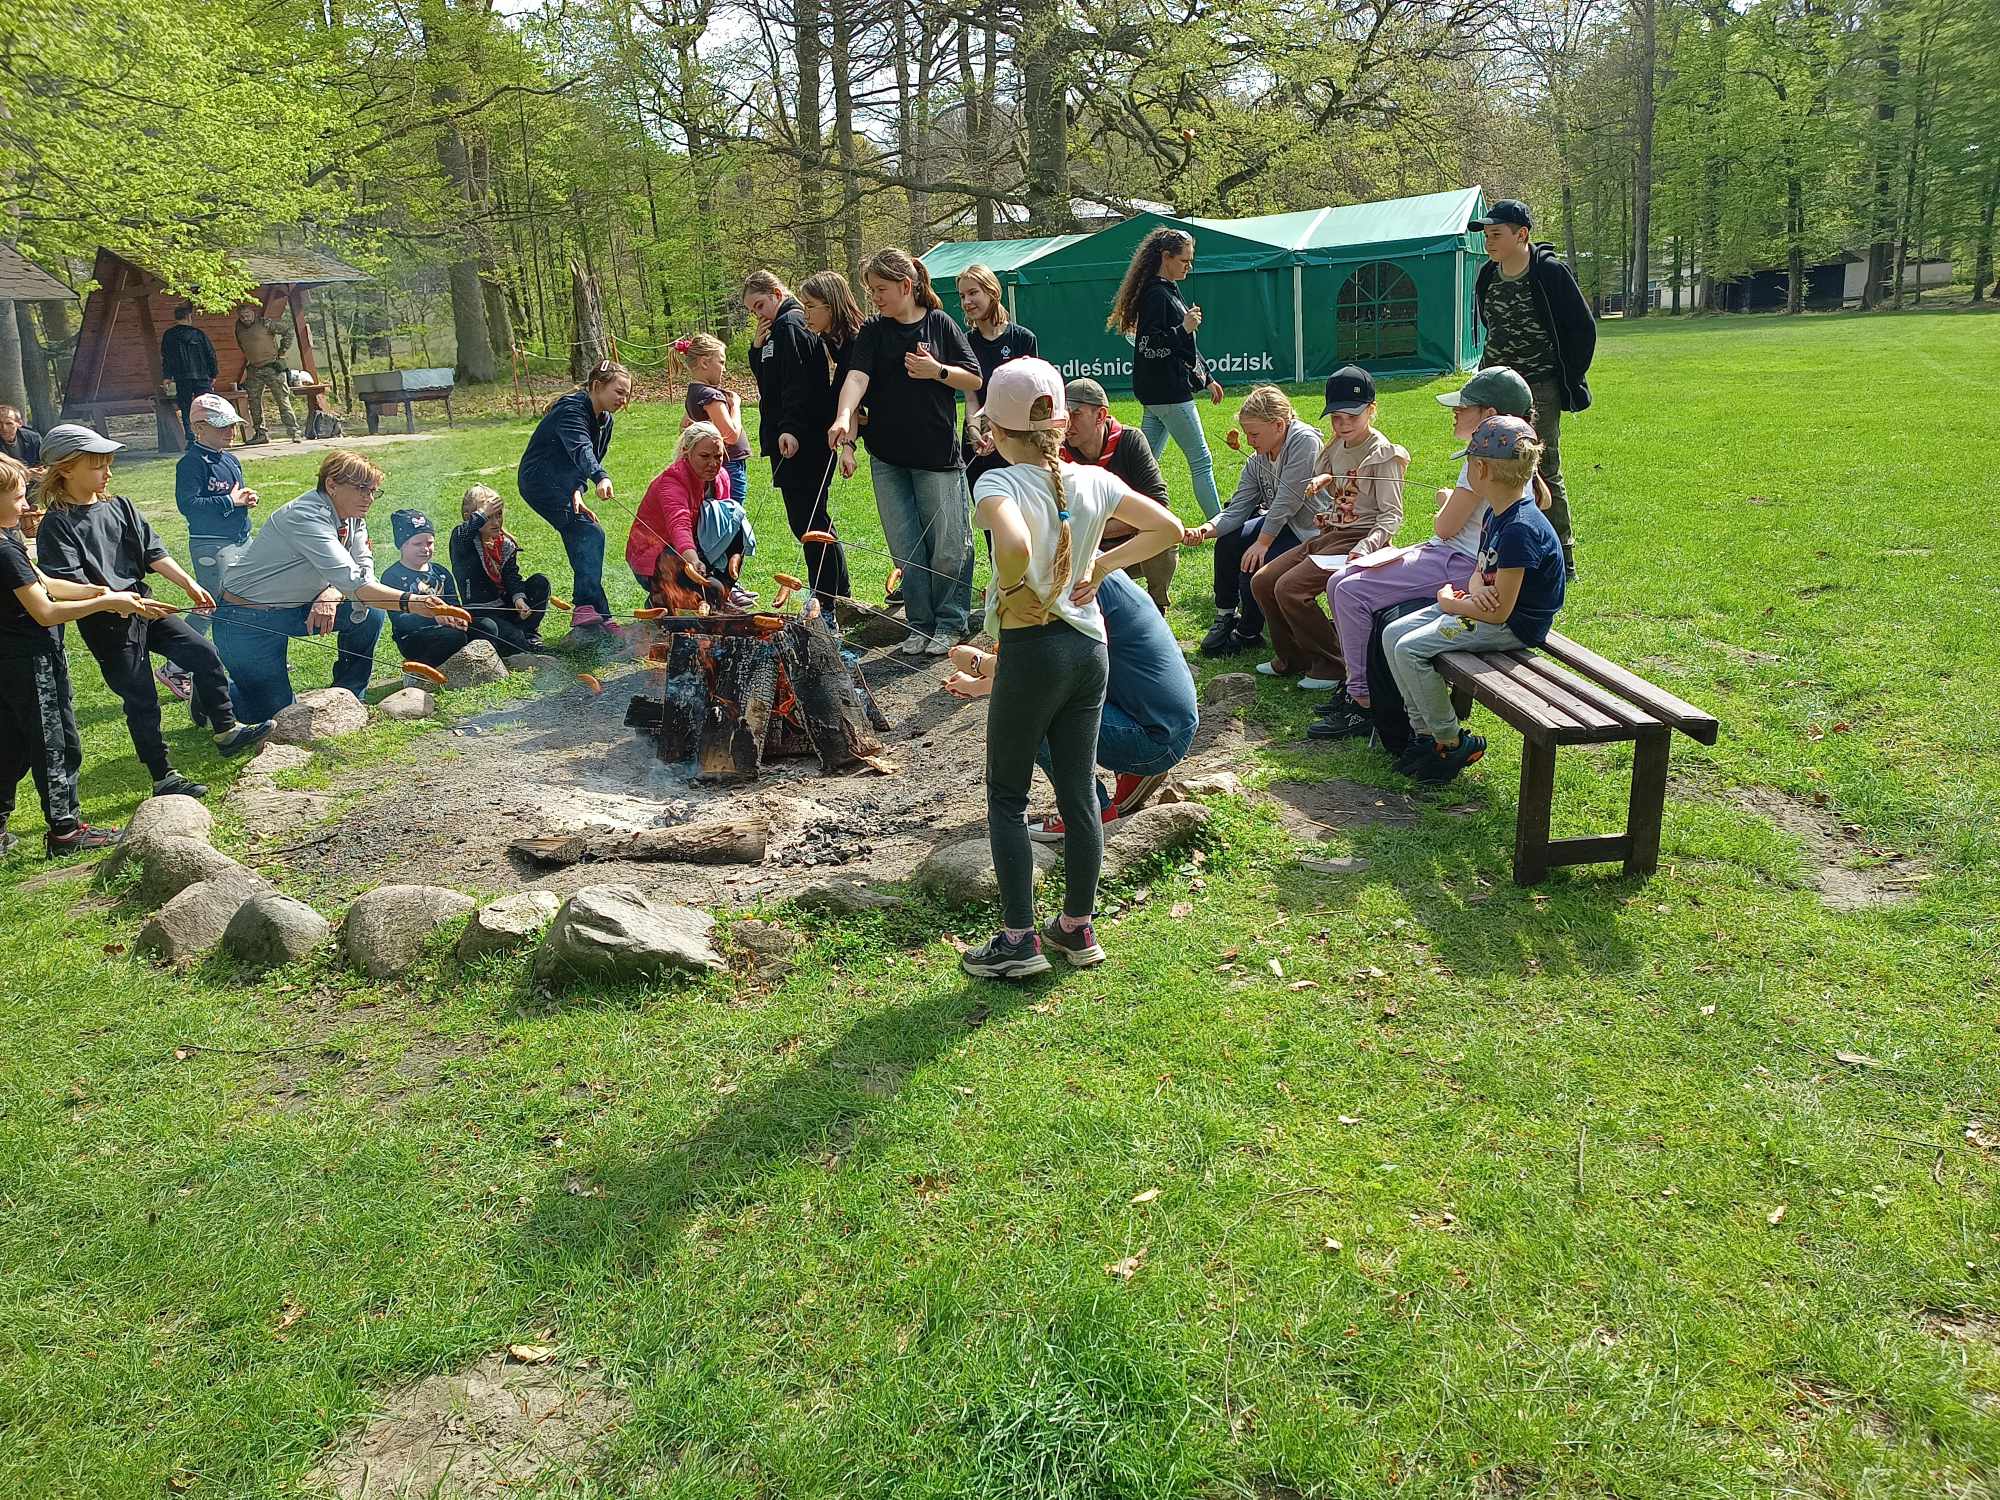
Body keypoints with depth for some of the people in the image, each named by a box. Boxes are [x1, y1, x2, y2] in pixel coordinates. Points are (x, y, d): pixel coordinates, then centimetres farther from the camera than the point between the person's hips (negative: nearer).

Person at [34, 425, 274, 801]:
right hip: (106, 624, -6)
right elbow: (65, 584, -20)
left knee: (203, 654, 0)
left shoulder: (119, 507, 6)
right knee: (141, 701, 0)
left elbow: (153, 552, 4)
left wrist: (188, 583, -7)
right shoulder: (57, 524, -12)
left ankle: (227, 732, 13)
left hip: (142, 607, 6)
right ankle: (164, 778, 11)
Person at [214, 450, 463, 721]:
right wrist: (410, 602, -49)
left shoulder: (352, 518, -2)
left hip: (294, 608, 8)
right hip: (247, 620, -8)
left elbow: (365, 570, -4)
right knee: (274, 716, -6)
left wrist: (332, 592, -25)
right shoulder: (306, 517, -29)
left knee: (369, 615, -8)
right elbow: (352, 582, -39)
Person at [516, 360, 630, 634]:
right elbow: (580, 449, -40)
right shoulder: (572, 410, -21)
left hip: (563, 483, 10)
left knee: (582, 543, 7)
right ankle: (588, 608, -33)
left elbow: (588, 462, 4)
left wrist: (577, 491, -14)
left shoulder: (605, 420, 7)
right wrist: (601, 478, -57)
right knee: (590, 533, -24)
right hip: (541, 480, -10)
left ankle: (585, 621, 13)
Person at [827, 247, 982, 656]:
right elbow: (857, 376, -13)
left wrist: (937, 371, -14)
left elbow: (974, 380, 4)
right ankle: (920, 623, 18)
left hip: (937, 454, -2)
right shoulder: (872, 331, 4)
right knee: (906, 549, 6)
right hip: (888, 457, 2)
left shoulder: (940, 324, 2)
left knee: (948, 545, 2)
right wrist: (844, 416, -31)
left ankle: (950, 622, 16)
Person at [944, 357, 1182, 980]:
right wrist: (1103, 564, 7)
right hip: (1089, 647, 6)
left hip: (1030, 651, -5)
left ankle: (1019, 940, 9)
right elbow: (1168, 528, 6)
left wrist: (1014, 593, -18)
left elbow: (1015, 546, -37)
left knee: (1006, 796, 8)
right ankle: (1078, 927, 23)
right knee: (1078, 790, 13)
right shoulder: (1093, 480, 1)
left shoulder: (1000, 483, -16)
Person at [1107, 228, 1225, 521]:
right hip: (1167, 391, -10)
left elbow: (1186, 348, 25)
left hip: (1163, 391, 10)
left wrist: (1207, 378, 27)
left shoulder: (1169, 291, 18)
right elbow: (1148, 346, -21)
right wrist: (1184, 329, -27)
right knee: (1201, 459, -5)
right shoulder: (1156, 294, -14)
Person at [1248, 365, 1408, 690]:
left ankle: (1332, 666, -10)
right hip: (1328, 534, 9)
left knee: (1290, 587, -24)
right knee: (1262, 582, 1)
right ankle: (1291, 658, 14)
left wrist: (1366, 547, -29)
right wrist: (1320, 483, 2)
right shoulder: (1337, 447, 12)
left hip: (1358, 538, -9)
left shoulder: (1382, 454, -11)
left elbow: (1392, 515, -14)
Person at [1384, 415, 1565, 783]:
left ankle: (1452, 742, -4)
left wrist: (1449, 601, -8)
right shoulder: (1497, 514, 5)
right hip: (1485, 608, 10)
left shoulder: (1521, 529, -26)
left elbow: (1499, 612, -25)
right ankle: (1424, 731, 8)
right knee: (1392, 635, 3)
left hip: (1514, 626, -10)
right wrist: (1476, 590, -10)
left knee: (1410, 649, -19)